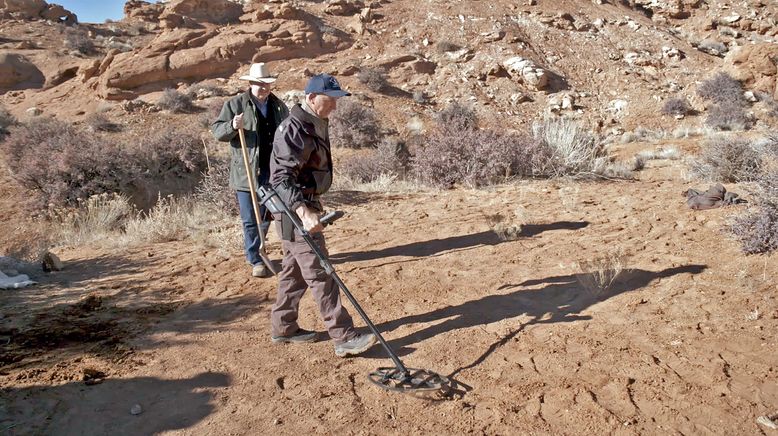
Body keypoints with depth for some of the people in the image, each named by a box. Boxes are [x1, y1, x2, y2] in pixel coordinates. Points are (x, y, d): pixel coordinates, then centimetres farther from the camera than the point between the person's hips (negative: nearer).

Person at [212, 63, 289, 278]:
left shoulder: (279, 106, 11)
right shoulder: (235, 104, -2)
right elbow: (217, 130, -2)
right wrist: (232, 126, -24)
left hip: (273, 172, 4)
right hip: (246, 172, -4)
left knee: (267, 216, 14)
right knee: (250, 219, -1)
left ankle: (253, 250, 35)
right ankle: (256, 261, 8)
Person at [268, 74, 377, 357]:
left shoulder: (316, 124, 13)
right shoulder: (294, 129, -19)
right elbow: (281, 177, -26)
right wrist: (303, 211, -38)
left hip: (304, 206, 10)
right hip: (294, 212, -10)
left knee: (294, 271, 16)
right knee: (319, 275, -8)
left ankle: (282, 328, 29)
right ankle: (344, 338, -3)